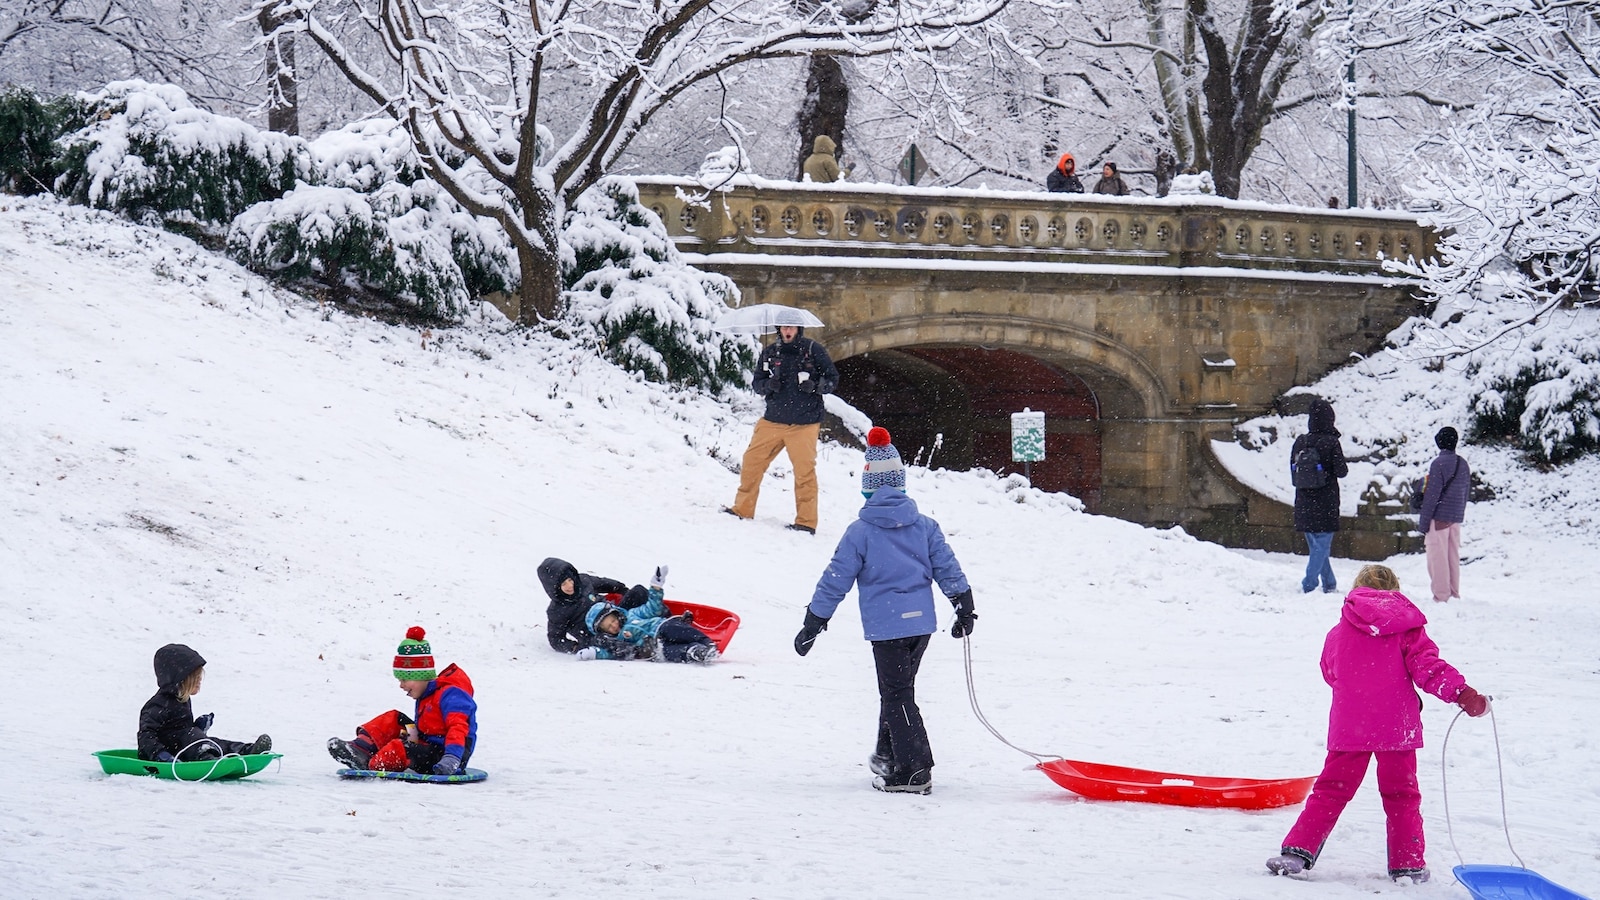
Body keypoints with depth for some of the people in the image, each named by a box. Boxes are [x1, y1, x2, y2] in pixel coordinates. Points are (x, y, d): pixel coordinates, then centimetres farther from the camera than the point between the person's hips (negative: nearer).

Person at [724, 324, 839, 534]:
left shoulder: (813, 350, -1)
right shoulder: (769, 352, 7)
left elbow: (832, 379, 3)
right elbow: (757, 382, 12)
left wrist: (814, 386, -16)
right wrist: (769, 385, -10)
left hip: (804, 424, -3)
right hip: (772, 420, 3)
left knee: (804, 470, -4)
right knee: (751, 461, 0)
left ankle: (806, 521, 3)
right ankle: (742, 510, 14)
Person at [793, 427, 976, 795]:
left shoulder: (860, 533, -6)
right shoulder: (924, 526, 5)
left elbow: (835, 581, -4)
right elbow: (947, 567, 7)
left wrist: (813, 623, 3)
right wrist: (964, 607, 17)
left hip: (886, 626, -5)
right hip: (922, 621, 5)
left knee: (897, 695, -2)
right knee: (899, 687, 21)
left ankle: (914, 770, -8)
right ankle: (888, 754, 32)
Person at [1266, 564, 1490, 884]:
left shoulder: (1338, 634, 8)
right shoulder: (1407, 628, 2)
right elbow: (1428, 666, -9)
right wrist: (1462, 693, -13)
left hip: (1349, 728, 1)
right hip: (1397, 728, -1)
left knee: (1331, 790, 7)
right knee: (1401, 795, 10)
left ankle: (1297, 851, -3)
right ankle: (1408, 864, 11)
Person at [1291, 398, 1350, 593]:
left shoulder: (1300, 442, -1)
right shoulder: (1331, 443, -14)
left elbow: (1293, 471, 5)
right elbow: (1341, 471, -11)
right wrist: (1344, 465, 10)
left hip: (1303, 504, 5)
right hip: (1325, 504, -5)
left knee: (1316, 546, 16)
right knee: (1322, 546, 0)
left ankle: (1329, 584, 25)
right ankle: (1308, 585, -9)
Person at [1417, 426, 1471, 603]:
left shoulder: (1439, 463, -13)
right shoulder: (1464, 464, 9)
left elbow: (1432, 494, -15)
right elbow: (1467, 491, 16)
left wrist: (1423, 522, -11)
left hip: (1439, 517, -7)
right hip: (1456, 518, 7)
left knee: (1438, 556, -3)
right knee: (1453, 555, 13)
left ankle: (1441, 596, -4)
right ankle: (1454, 594, 17)